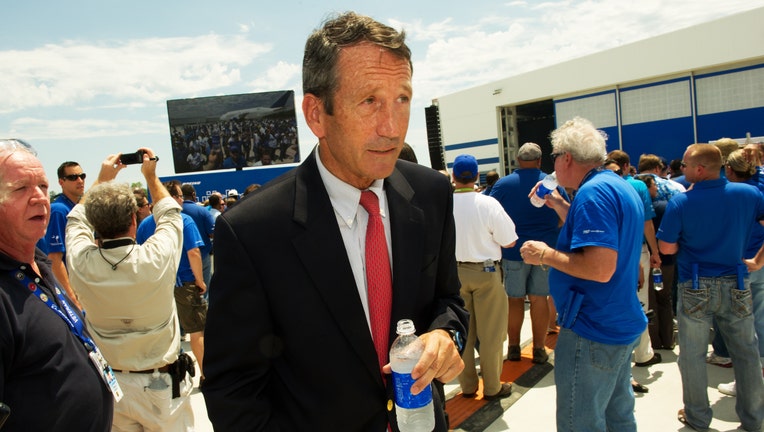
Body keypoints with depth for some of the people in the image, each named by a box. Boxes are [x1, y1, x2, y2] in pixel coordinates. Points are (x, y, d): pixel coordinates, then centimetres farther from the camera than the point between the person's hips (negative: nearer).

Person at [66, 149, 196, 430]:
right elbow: (170, 214, -1)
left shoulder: (81, 263, -17)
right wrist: (151, 175, 11)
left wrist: (102, 178, 15)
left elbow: (77, 220, 7)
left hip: (107, 385, 3)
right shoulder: (157, 259, -23)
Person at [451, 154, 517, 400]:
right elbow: (509, 241, -10)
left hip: (455, 272, 3)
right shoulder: (488, 204, -16)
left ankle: (467, 385, 28)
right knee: (490, 332, 10)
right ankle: (492, 387, 23)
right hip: (486, 272, -3)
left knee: (462, 331, 15)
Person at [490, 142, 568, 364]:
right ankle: (539, 349, 15)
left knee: (515, 299, 9)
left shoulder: (503, 184, -4)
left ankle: (513, 347, 18)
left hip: (514, 250, -1)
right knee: (539, 298, 7)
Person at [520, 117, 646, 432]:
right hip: (623, 326, 11)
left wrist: (546, 255, -18)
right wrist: (559, 205, 17)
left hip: (593, 332, -11)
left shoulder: (593, 192, -22)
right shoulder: (620, 187, 10)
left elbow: (600, 268, -30)